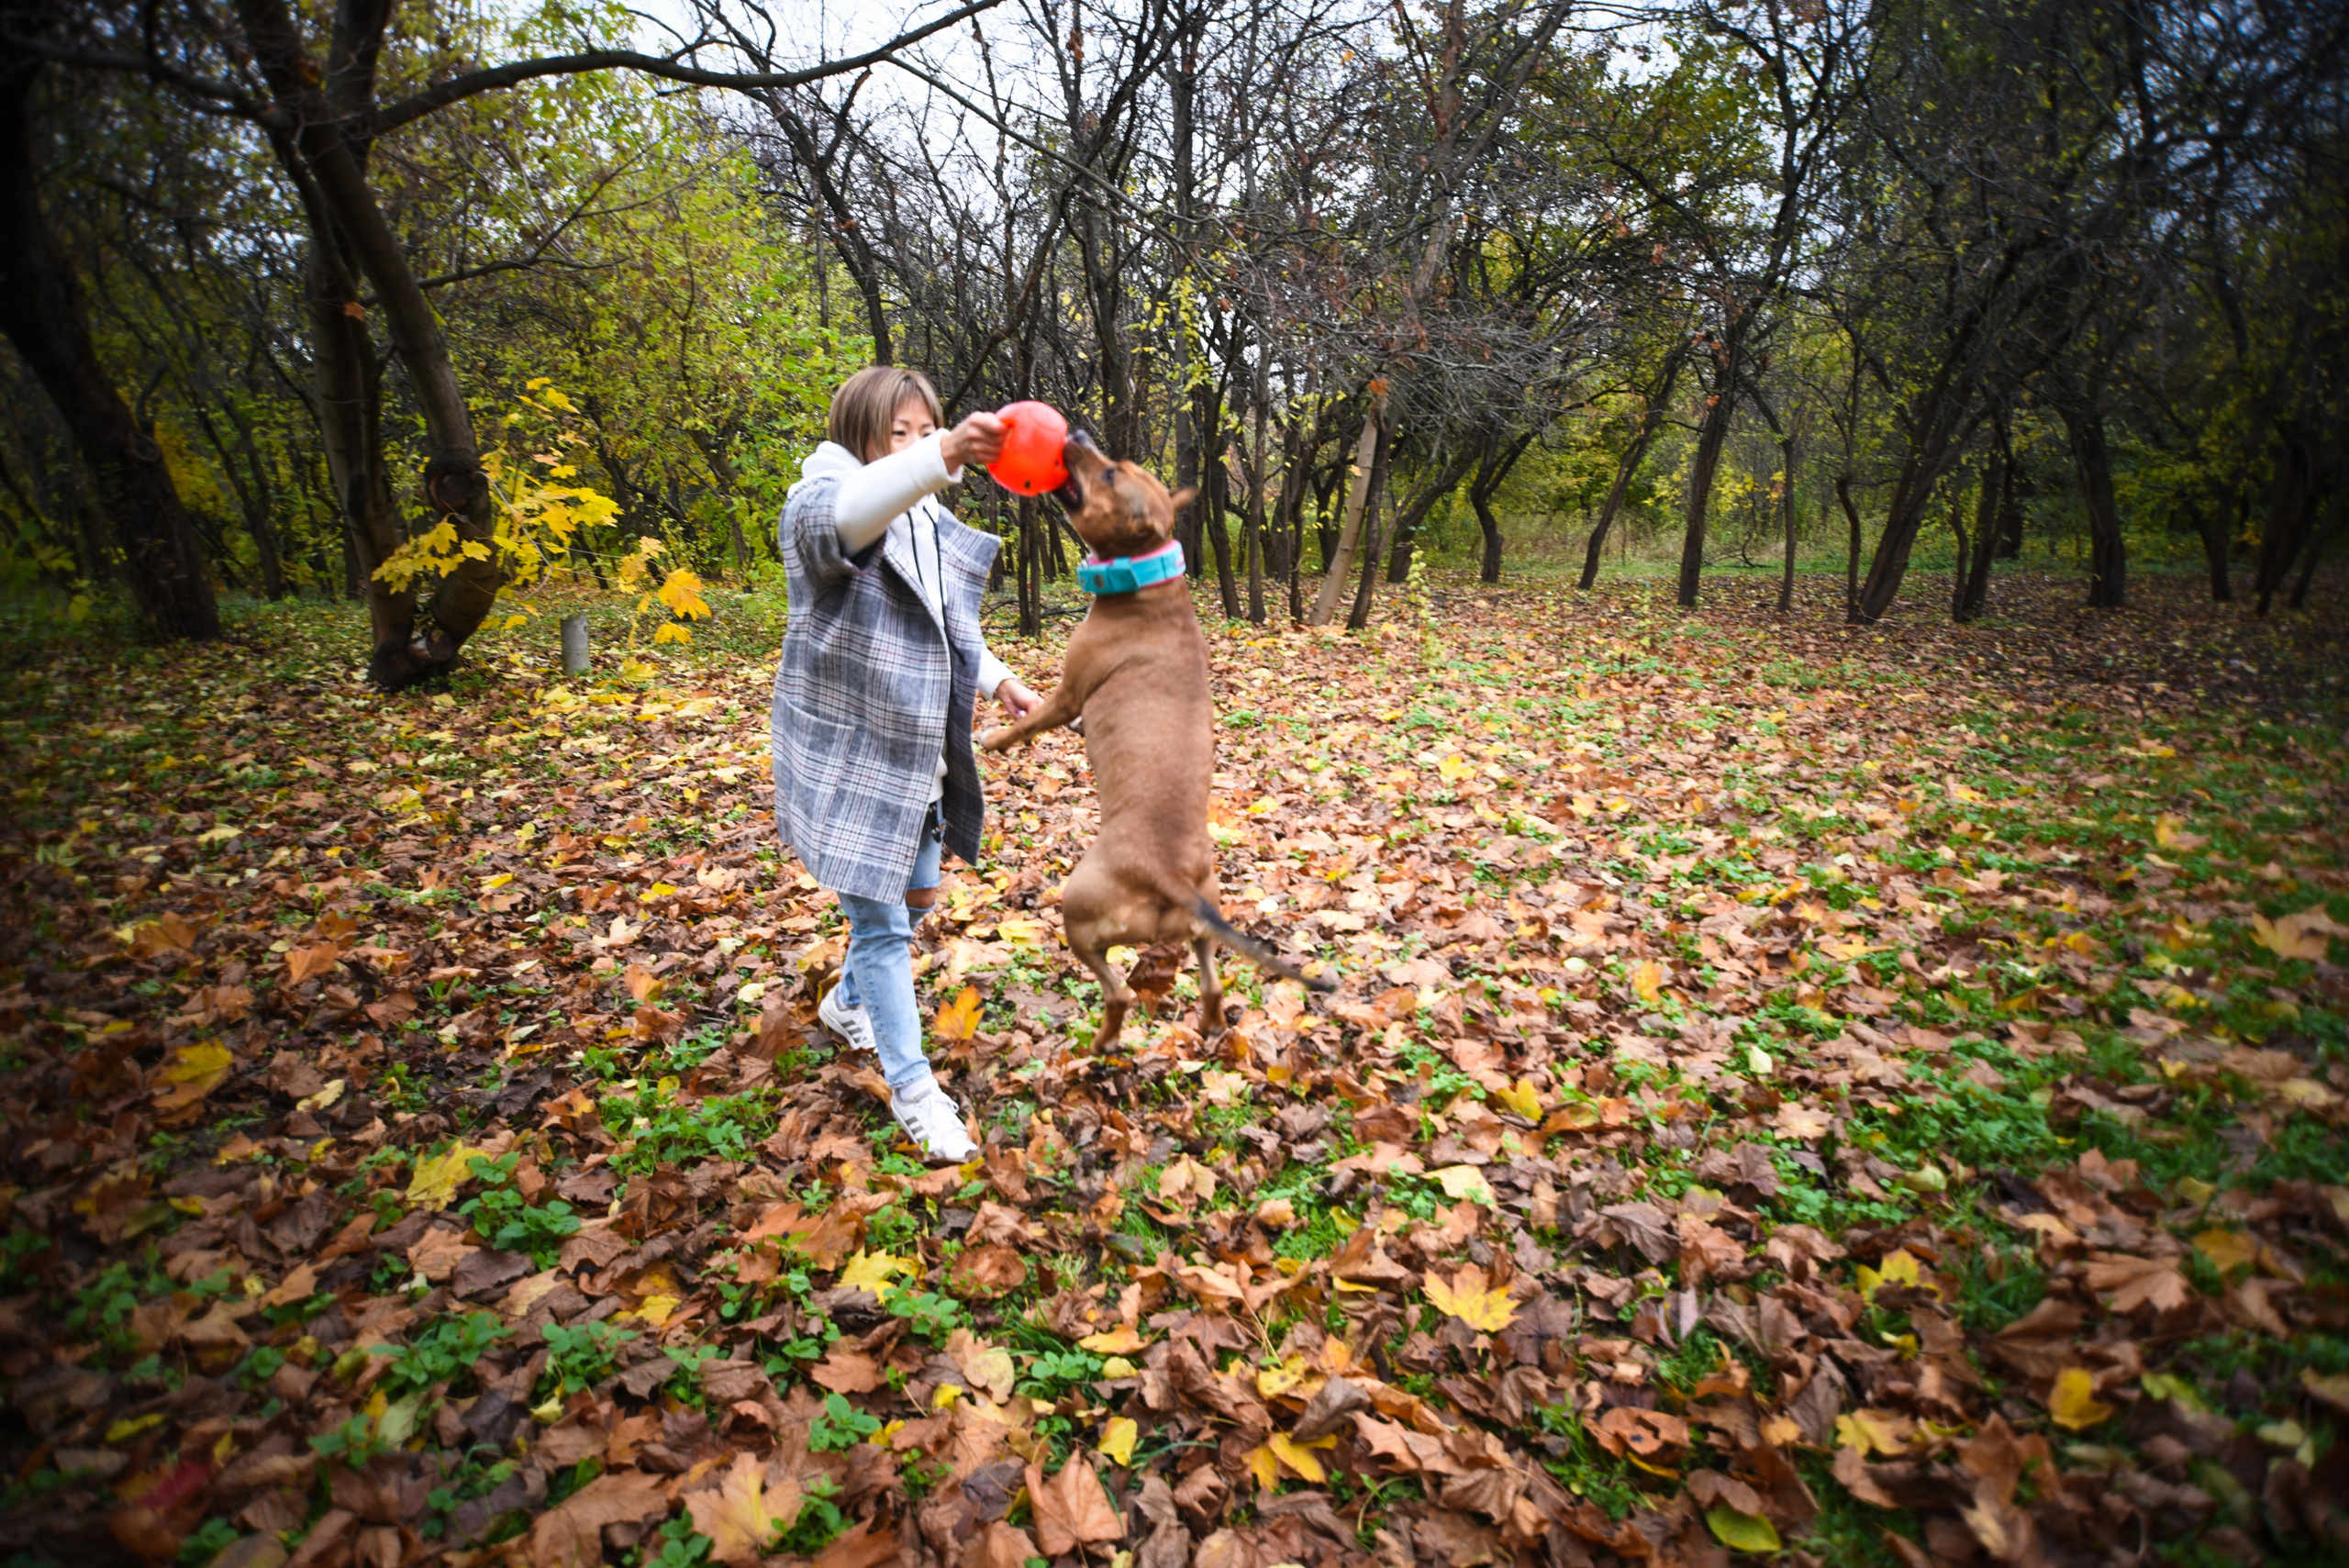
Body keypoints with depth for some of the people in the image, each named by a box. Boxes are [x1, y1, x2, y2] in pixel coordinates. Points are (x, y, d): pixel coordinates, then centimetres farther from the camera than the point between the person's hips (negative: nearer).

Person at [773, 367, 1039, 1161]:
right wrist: (944, 456, -60)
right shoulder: (822, 505, -15)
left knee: (916, 895, 21)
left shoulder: (932, 524, 10)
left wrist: (998, 678, 8)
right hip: (853, 756, -8)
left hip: (920, 753, 8)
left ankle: (848, 1005, 48)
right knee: (878, 920, -1)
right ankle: (913, 1088, 14)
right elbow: (841, 513, -44)